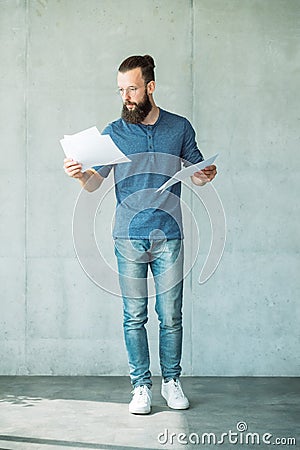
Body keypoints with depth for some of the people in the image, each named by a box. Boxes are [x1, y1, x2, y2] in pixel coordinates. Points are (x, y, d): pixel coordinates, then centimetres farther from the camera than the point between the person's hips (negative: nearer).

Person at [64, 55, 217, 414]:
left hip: (169, 236, 0)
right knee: (134, 317, 2)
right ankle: (141, 385, 14)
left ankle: (171, 381, 21)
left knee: (170, 316, 4)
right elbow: (94, 183, 3)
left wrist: (206, 175, -10)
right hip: (129, 238, 0)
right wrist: (80, 175, -19)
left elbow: (196, 176, 13)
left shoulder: (180, 128, 7)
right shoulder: (113, 133, 7)